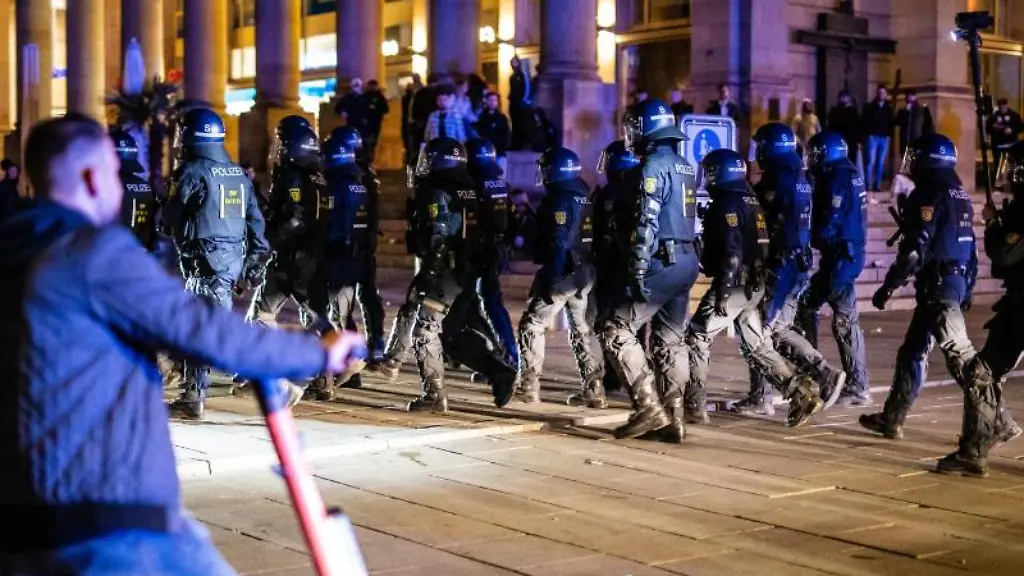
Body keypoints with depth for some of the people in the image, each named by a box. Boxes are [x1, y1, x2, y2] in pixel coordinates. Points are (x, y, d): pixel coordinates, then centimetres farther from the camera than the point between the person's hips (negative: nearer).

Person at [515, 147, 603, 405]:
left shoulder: (561, 199, -14)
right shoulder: (585, 198, 11)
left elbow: (559, 243, -20)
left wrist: (549, 280, -20)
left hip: (564, 271, -8)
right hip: (585, 272, 8)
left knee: (531, 325, 1)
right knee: (579, 328, 16)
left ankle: (528, 385, 0)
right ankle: (594, 386, 12)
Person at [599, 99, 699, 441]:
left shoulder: (652, 167, -12)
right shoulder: (685, 168, 17)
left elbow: (645, 225, -19)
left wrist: (638, 272, -21)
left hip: (662, 263, -9)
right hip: (687, 262, 9)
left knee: (616, 332, -5)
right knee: (670, 340, 12)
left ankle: (649, 407, -10)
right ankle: (672, 419, 12)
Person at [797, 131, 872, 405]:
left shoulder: (838, 180, -15)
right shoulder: (850, 176, 14)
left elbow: (829, 225, -19)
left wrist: (809, 239, -4)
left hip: (841, 256, -10)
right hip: (844, 253, 10)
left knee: (845, 320, -4)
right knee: (806, 305, 14)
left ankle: (858, 388, 1)